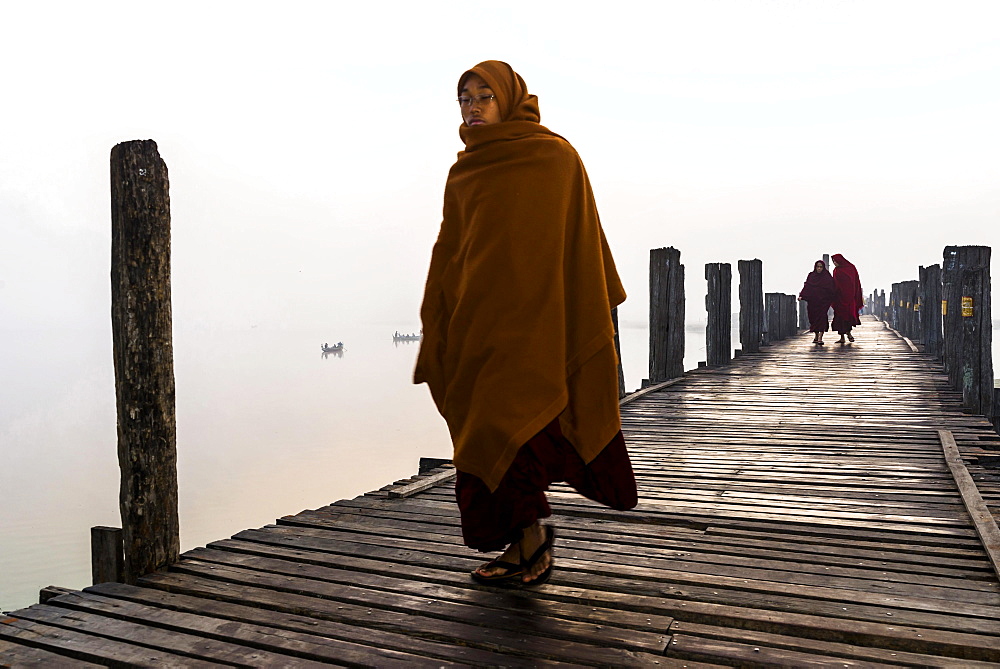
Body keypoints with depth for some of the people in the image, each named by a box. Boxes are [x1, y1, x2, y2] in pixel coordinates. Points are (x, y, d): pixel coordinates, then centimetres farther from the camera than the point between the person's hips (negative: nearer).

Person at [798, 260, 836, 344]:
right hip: (812, 301, 3)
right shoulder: (811, 275, 9)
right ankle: (816, 335, 26)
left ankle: (820, 338, -18)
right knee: (813, 318, 7)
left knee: (822, 317, -13)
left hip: (823, 301, -3)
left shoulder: (827, 277, 2)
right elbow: (806, 286, 6)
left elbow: (832, 289, 1)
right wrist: (801, 295, -7)